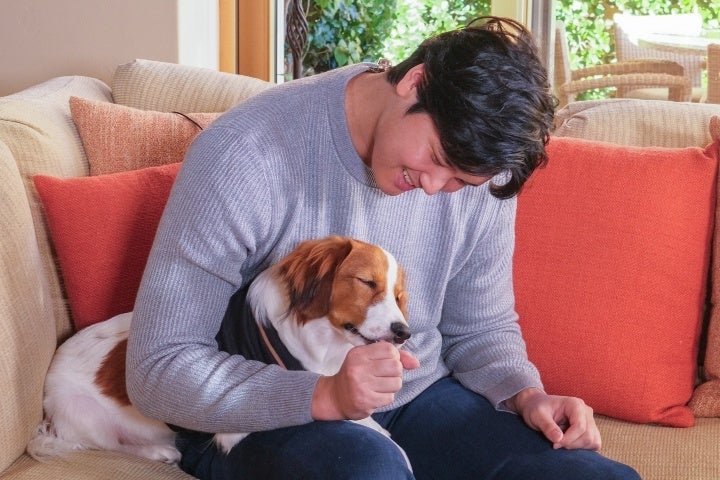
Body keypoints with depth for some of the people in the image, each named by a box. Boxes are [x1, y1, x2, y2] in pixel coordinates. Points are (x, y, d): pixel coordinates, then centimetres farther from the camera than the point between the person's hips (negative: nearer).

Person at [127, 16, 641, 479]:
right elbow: (157, 370, -21)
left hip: (419, 397, 5)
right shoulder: (244, 158, -21)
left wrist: (525, 394, -12)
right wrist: (324, 396, -33)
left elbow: (482, 327, 11)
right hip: (263, 418, -5)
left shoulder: (476, 168, -5)